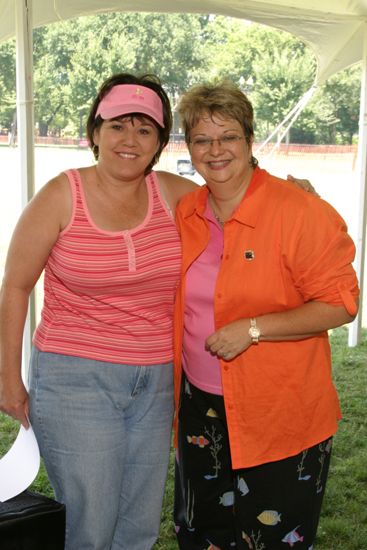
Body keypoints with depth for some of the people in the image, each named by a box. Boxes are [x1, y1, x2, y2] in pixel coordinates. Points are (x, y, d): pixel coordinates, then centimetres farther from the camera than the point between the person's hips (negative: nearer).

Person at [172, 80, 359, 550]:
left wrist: (254, 328, -23)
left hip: (279, 418, -6)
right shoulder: (185, 212, 3)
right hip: (201, 406, 6)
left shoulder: (299, 212, -16)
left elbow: (340, 304, -16)